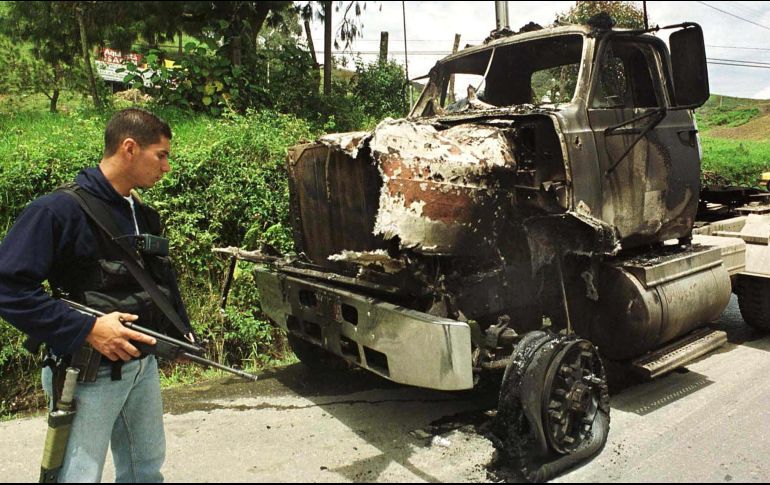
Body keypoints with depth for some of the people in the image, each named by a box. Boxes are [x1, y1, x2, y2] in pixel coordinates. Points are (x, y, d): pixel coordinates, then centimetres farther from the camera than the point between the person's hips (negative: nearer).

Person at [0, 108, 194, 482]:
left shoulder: (144, 216, 9)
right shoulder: (59, 210, -16)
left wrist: (182, 331, 7)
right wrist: (85, 330, -26)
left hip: (143, 364, 8)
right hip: (90, 373, -7)